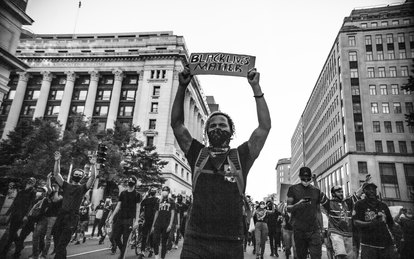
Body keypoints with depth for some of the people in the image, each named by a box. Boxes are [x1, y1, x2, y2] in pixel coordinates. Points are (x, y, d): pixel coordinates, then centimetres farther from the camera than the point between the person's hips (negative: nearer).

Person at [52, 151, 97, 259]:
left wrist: (93, 165, -20)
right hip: (61, 215, 4)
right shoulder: (66, 185, 17)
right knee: (57, 244, 8)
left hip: (72, 218, -4)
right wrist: (57, 161, -3)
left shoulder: (83, 188, 8)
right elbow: (56, 174, 8)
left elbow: (92, 177, -8)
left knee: (61, 246, -9)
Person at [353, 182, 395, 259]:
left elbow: (391, 223, 22)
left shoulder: (383, 205, 15)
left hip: (387, 244, 4)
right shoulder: (359, 204, 1)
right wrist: (369, 224, -21)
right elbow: (356, 222, -7)